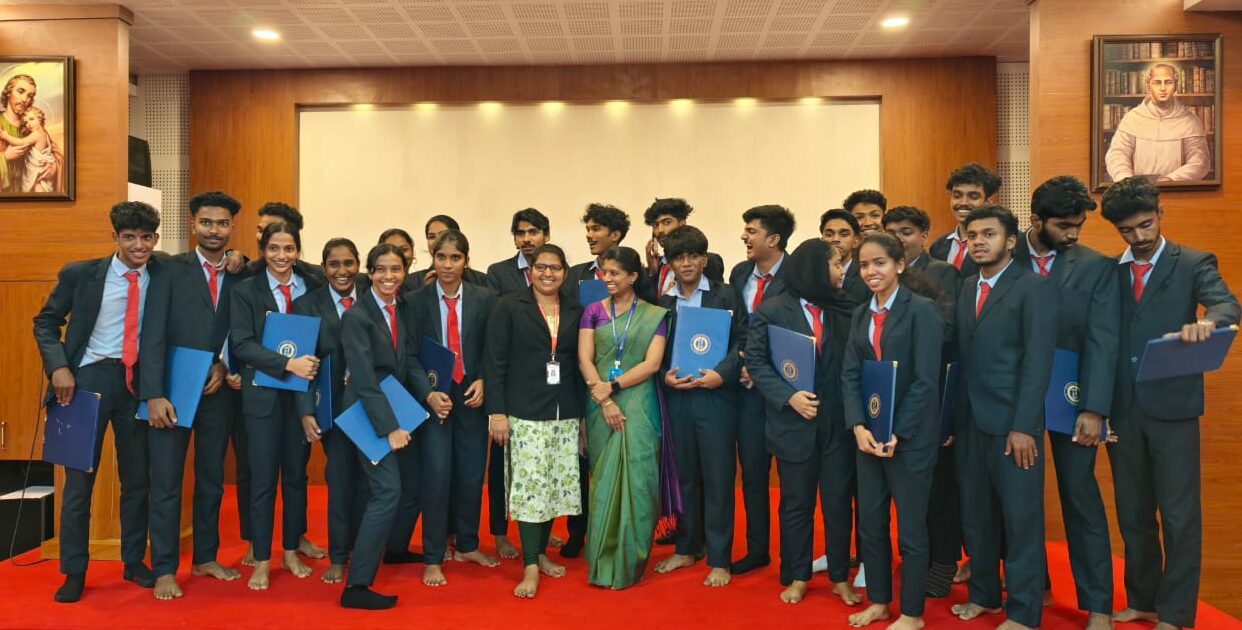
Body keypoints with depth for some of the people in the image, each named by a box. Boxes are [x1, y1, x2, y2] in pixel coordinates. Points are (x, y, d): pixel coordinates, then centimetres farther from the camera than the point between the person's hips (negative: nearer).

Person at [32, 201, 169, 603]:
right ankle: (74, 572, 19)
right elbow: (46, 322, 3)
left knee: (137, 477, 10)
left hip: (138, 382, 1)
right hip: (89, 379, -1)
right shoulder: (80, 274, -3)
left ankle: (133, 562, 26)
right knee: (79, 478, 6)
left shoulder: (164, 277, -1)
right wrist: (59, 366, -8)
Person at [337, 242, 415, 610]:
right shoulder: (357, 316, -15)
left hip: (396, 410, 7)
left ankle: (392, 550, 37)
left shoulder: (404, 310, 6)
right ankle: (357, 585, -7)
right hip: (368, 415, -7)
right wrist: (389, 428, -23)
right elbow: (365, 380, -20)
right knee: (388, 491, -13)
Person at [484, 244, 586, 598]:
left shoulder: (576, 312, 10)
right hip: (524, 413, -4)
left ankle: (540, 553, 25)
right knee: (528, 486, -6)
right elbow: (494, 362, -3)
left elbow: (581, 365, 11)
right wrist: (496, 411, -10)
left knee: (556, 486, 7)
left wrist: (584, 413, 9)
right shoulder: (509, 307, 0)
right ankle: (530, 568, 1)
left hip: (566, 415, 4)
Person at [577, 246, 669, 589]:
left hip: (638, 406, -1)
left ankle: (630, 560, 11)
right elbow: (584, 359, -1)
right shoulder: (593, 311, 7)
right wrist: (605, 401, -13)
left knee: (636, 478, -2)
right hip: (600, 406, 1)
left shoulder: (654, 315, 3)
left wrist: (612, 386, -15)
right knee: (603, 479, 5)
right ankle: (603, 559, 17)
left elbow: (652, 364, -5)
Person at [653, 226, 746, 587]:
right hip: (676, 398, 3)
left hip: (716, 397, -3)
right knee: (683, 475, 13)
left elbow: (742, 342, -3)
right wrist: (664, 376, -8)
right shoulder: (662, 302, 9)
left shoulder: (725, 296, 0)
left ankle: (718, 559, 13)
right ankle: (687, 548, 28)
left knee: (718, 478, 2)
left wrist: (722, 374, -16)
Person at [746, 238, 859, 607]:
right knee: (796, 504, 11)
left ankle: (840, 577, 24)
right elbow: (756, 362, -6)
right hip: (793, 422, -2)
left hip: (836, 422, 2)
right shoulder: (772, 310, -4)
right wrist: (788, 396, -17)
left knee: (838, 502, 7)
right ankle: (797, 576, 27)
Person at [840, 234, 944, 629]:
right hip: (868, 434, 6)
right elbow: (850, 376, 4)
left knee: (910, 527, 6)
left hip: (910, 437, -6)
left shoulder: (922, 310, -8)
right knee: (870, 521, 13)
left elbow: (926, 380, -14)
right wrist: (858, 427, -9)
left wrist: (897, 434, -16)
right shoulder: (861, 316, 10)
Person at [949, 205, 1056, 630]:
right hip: (969, 420, 6)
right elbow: (961, 356, 10)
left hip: (1011, 421, -6)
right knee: (975, 514, 14)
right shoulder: (966, 288, 13)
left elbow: (1038, 362, -12)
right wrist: (952, 416, 4)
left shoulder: (1034, 287, -6)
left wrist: (1023, 426, -17)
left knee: (1020, 518, 4)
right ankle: (984, 594, 30)